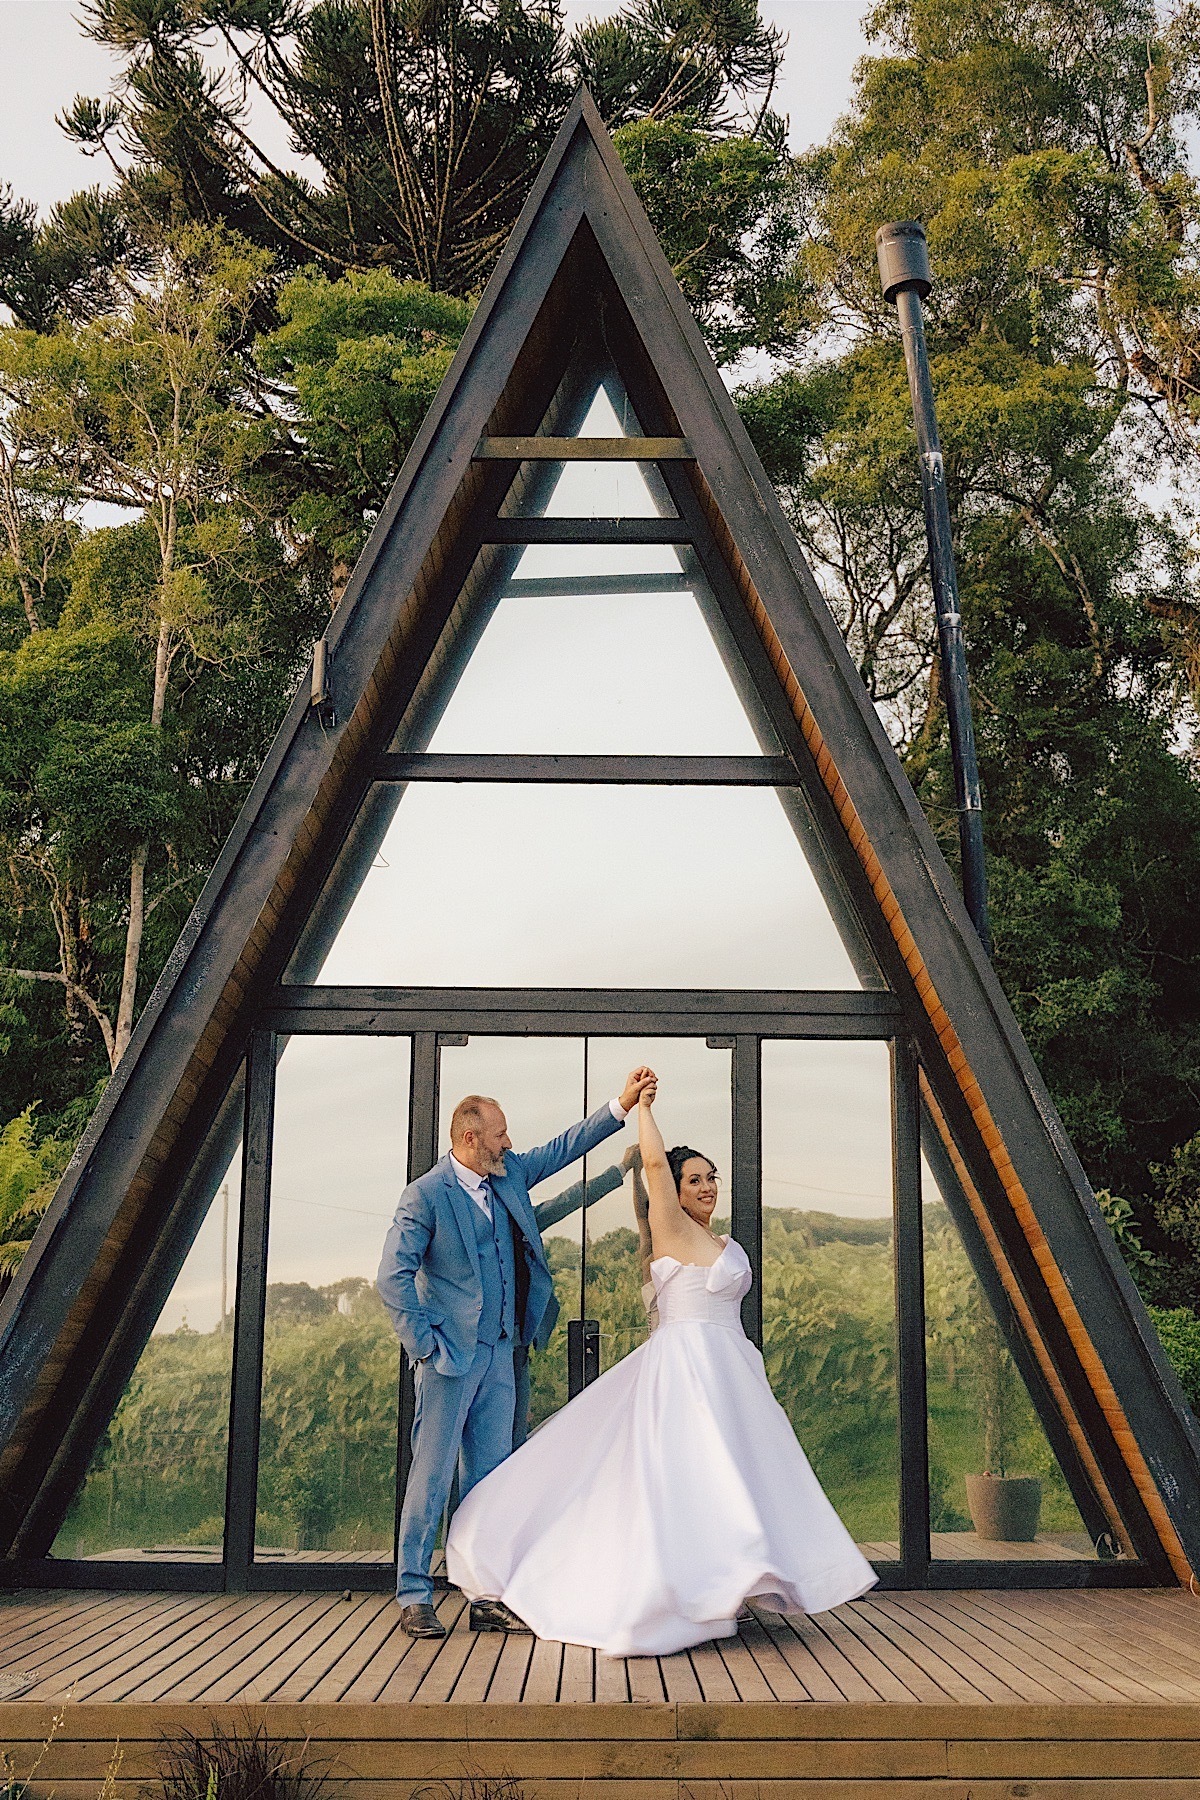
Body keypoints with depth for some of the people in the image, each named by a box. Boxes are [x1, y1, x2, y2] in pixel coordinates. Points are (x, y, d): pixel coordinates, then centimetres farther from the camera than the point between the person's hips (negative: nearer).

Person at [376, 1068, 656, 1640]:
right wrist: (424, 1343, -14)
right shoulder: (426, 1195, -12)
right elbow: (393, 1275, -13)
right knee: (433, 1473, -2)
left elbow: (564, 1147, 18)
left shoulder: (509, 1175, 9)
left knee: (490, 1477, 9)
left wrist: (622, 1105, 11)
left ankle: (488, 1598, 14)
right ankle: (413, 1596, 6)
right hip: (451, 1355, -7)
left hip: (499, 1353, 7)